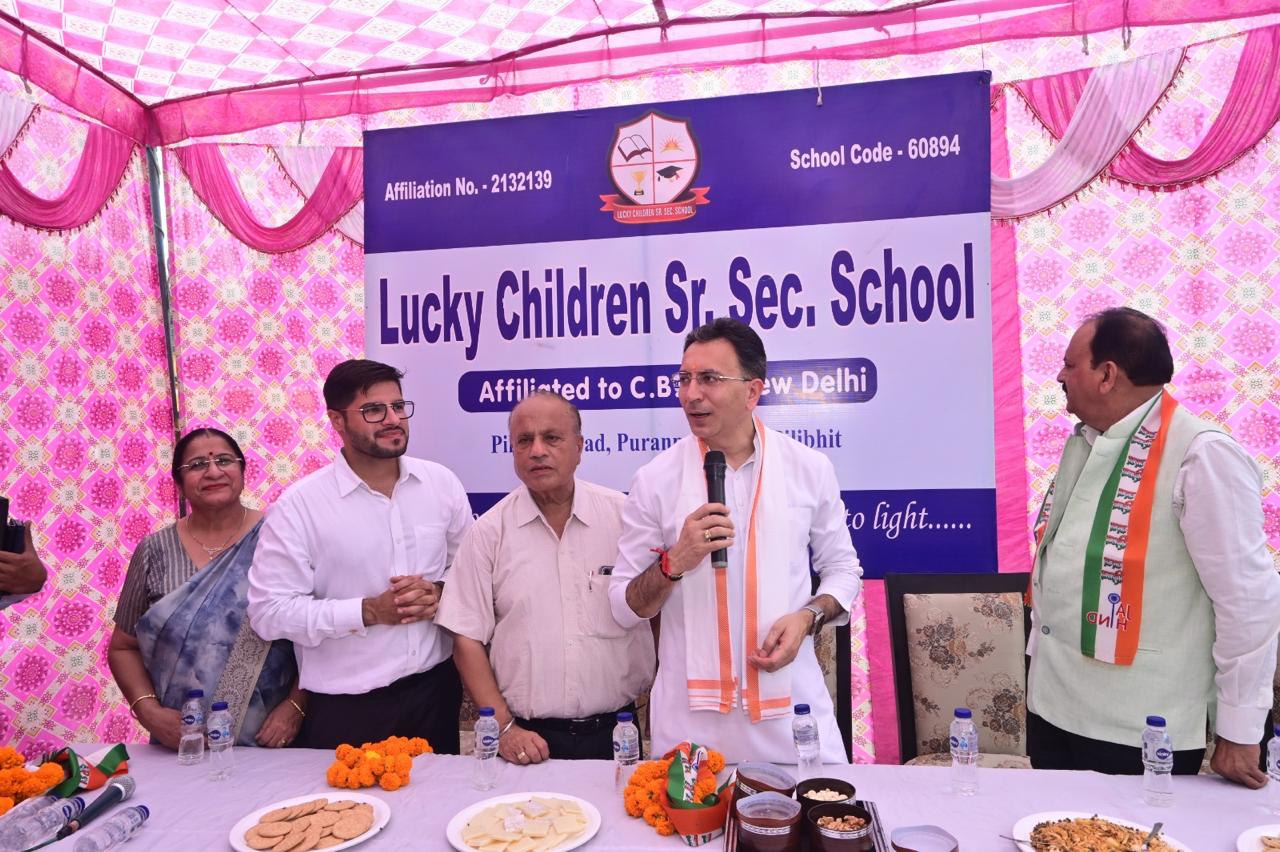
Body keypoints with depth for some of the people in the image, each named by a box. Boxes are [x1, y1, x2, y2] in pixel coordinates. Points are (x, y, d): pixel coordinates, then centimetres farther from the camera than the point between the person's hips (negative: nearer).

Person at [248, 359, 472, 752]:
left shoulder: (441, 482, 0)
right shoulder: (299, 505, -11)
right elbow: (270, 610, -12)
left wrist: (440, 593, -11)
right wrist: (369, 611, -19)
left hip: (435, 689, 3)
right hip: (344, 708, -3)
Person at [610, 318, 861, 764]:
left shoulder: (809, 468, -2)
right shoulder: (655, 480, -5)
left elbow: (842, 568, 9)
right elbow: (624, 607, -1)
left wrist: (808, 617, -11)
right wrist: (673, 563, -21)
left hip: (790, 699, 1)